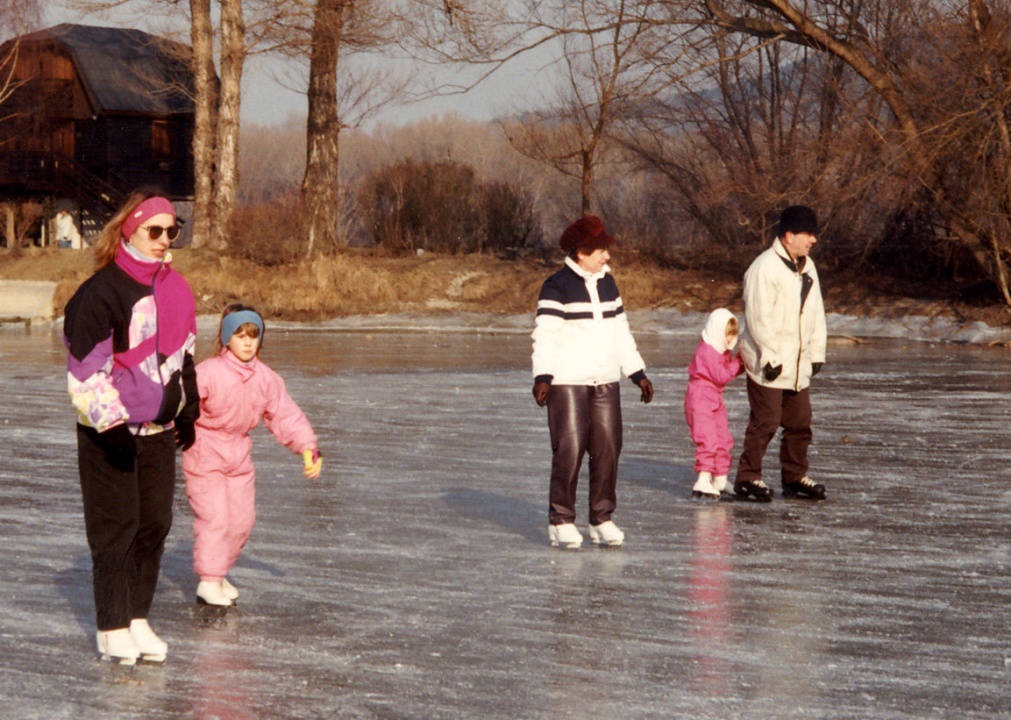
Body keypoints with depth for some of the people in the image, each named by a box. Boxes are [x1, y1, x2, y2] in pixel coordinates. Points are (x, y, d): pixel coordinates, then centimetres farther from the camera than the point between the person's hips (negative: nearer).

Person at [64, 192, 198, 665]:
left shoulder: (175, 289, 9)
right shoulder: (102, 292, -14)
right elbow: (85, 367, -16)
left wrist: (186, 411, 23)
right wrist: (110, 421, -23)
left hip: (158, 430, 7)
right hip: (110, 431, -6)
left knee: (155, 523, 7)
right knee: (116, 527, -2)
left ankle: (138, 618, 18)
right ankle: (112, 628, 7)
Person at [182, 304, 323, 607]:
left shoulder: (266, 379, 0)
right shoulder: (208, 373, -19)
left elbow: (286, 415, 5)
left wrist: (308, 448, -3)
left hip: (239, 455, 6)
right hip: (205, 454, -6)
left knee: (242, 519, 10)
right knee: (214, 517, -11)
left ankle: (218, 573, 28)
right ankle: (208, 582, -3)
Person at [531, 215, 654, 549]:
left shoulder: (607, 284, 15)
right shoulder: (557, 287, -6)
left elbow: (621, 333, 21)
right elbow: (545, 336, -11)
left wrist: (638, 374, 18)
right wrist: (542, 376, -22)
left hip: (605, 382, 6)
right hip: (567, 383, -6)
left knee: (608, 449, 2)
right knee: (569, 450, -10)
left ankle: (602, 520, 10)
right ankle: (560, 521, -2)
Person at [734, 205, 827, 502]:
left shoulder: (807, 267, 12)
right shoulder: (765, 267, -15)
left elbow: (816, 313, 17)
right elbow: (759, 317, -18)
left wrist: (816, 352, 11)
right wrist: (771, 356, -18)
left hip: (798, 364, 8)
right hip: (768, 364, -8)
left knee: (800, 422, 11)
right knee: (765, 421, -6)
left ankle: (794, 477, 22)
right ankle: (747, 478, 3)